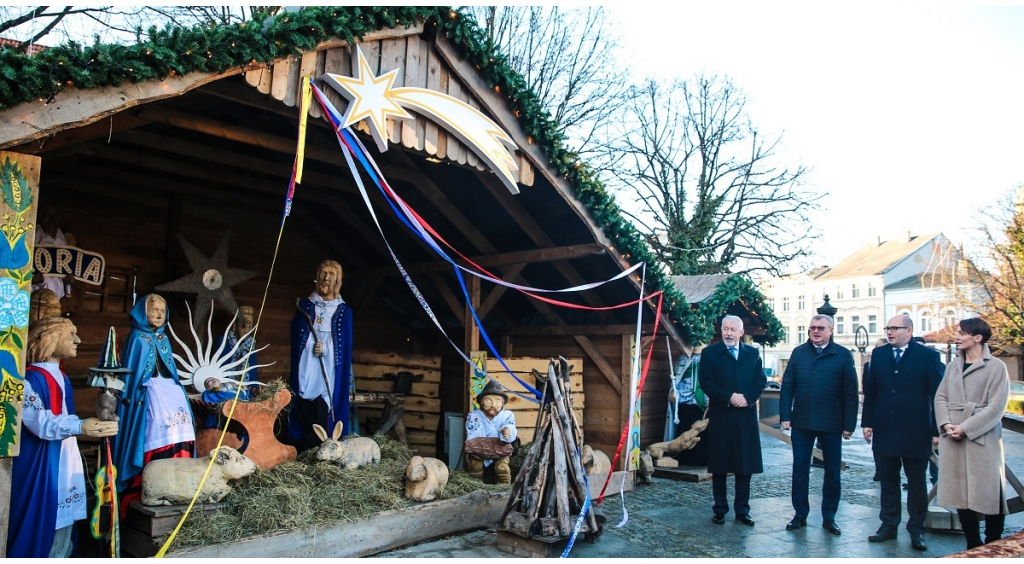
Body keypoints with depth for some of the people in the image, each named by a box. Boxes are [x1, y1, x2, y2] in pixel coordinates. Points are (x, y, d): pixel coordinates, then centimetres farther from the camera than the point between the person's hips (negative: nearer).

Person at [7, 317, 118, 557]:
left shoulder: (61, 377, 13)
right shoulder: (30, 377, -14)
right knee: (37, 526, -5)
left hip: (65, 462, 8)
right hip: (39, 465, -8)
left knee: (62, 525, 11)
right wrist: (80, 426, -38)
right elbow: (39, 422, -26)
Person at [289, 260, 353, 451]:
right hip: (306, 372, 1)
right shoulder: (305, 304, 12)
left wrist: (326, 348, -12)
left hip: (329, 374, -1)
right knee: (305, 419, -2)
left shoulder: (344, 311, 9)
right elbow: (295, 338, 9)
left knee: (323, 422, -5)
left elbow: (346, 344, 4)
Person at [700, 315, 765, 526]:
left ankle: (742, 510, 15)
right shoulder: (710, 353, 2)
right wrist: (729, 397, -16)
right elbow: (706, 382, -6)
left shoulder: (752, 353, 11)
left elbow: (761, 380, 4)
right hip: (720, 416, -2)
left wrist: (747, 397, -13)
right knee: (719, 466, 4)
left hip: (746, 416, 2)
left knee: (745, 465, 5)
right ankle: (720, 509, 14)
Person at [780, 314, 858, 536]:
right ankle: (800, 515, 19)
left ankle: (829, 518, 22)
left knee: (832, 473, 9)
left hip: (831, 424, -1)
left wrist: (849, 424, -6)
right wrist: (785, 416, -3)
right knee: (800, 471, 7)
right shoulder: (799, 353, 5)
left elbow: (850, 393, -2)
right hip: (802, 422, 1)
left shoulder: (843, 355, -1)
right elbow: (787, 386, 4)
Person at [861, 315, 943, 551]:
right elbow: (870, 391, 7)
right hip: (884, 431, 3)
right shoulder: (879, 354, 5)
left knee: (916, 483, 9)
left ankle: (917, 529, 19)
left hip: (915, 433, -3)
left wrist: (937, 430, -8)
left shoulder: (928, 356, -6)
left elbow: (936, 395, -6)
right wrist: (867, 422, 3)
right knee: (887, 481, 12)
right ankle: (888, 525, 22)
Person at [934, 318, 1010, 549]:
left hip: (983, 437, -5)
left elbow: (996, 406, -10)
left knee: (989, 493, -1)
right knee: (960, 493, 7)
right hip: (952, 438, 5)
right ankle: (973, 545, 17)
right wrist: (946, 424, -7)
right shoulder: (952, 366, 12)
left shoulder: (996, 366, -4)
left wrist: (966, 428, -14)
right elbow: (940, 397, 11)